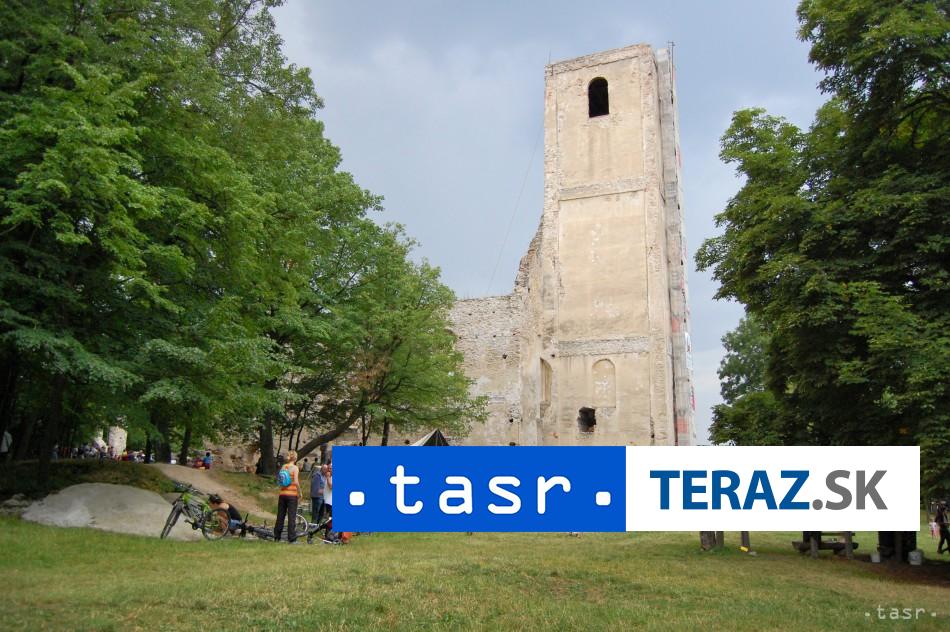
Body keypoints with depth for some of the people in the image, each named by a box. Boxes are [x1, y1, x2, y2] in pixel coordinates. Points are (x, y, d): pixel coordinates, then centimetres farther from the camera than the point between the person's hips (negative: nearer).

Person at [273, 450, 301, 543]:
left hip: (282, 494, 5)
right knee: (292, 517, -1)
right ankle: (292, 538, -1)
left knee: (280, 516, 13)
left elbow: (278, 479, 5)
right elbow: (296, 482, -15)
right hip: (292, 494, -5)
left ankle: (277, 537, 19)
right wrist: (299, 494, -8)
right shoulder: (295, 468, -9)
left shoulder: (283, 467, 7)